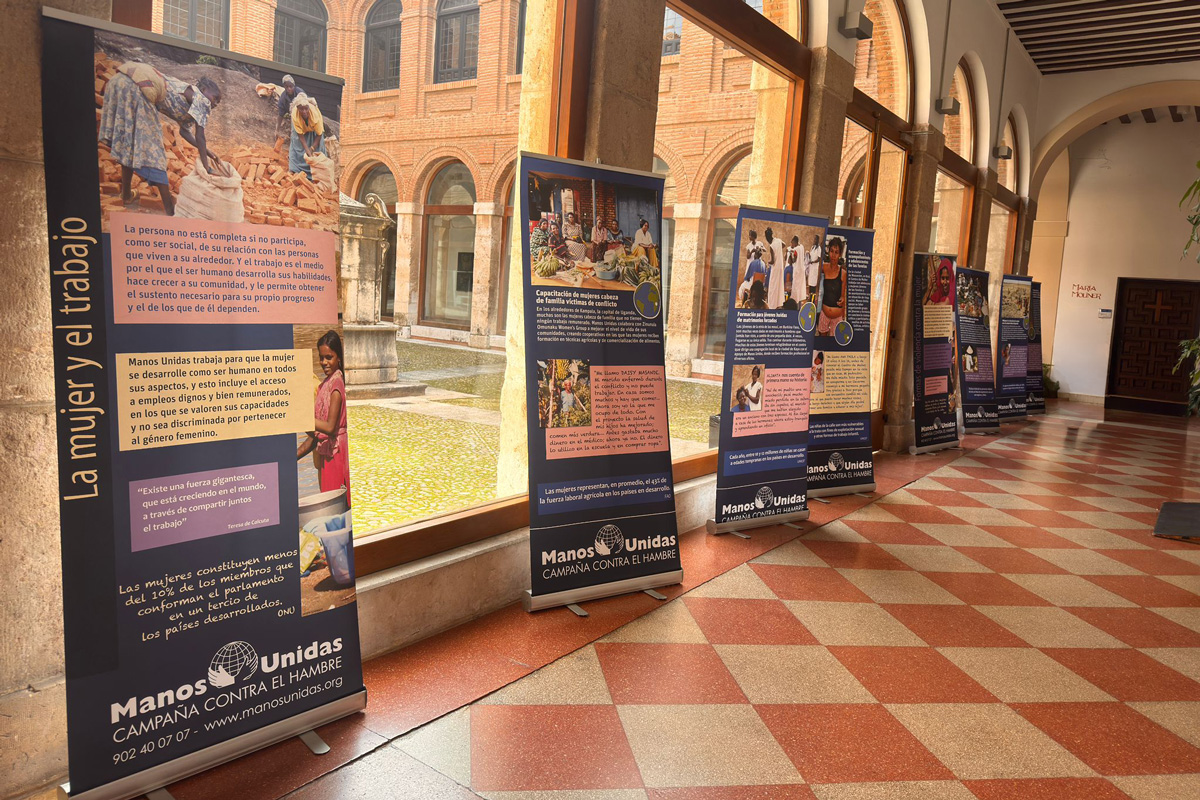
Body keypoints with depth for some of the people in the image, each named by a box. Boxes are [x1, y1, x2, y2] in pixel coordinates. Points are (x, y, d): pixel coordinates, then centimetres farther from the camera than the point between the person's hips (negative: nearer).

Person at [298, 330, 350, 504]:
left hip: (336, 455, -9)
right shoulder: (323, 386, 13)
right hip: (324, 455, 9)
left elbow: (330, 427, -22)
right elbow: (317, 434, 14)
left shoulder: (336, 383, -13)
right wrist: (295, 456, 11)